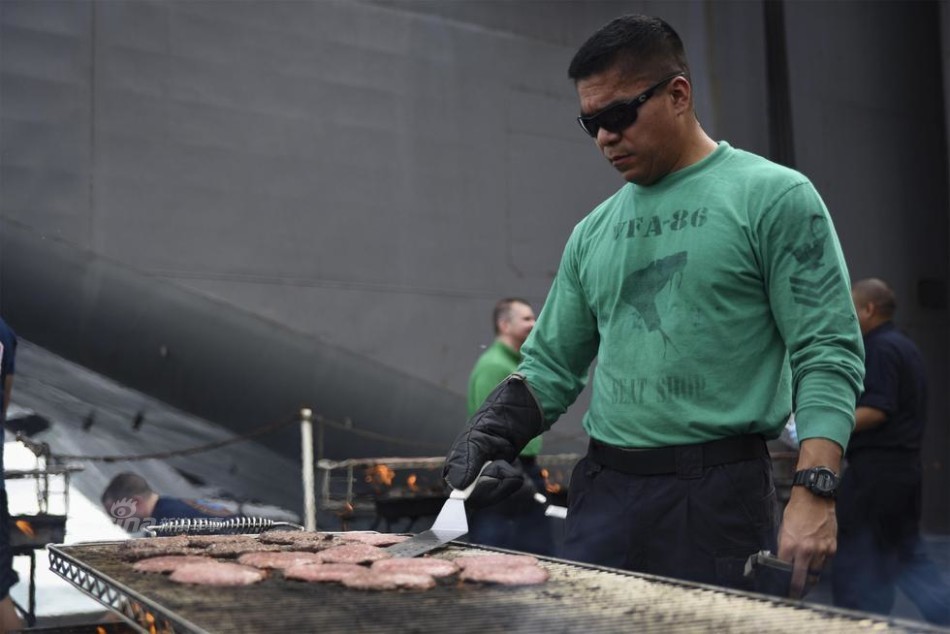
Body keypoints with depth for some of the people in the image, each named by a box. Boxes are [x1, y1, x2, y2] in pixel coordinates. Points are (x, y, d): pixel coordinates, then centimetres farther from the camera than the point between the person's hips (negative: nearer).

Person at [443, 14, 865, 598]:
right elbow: (551, 366, 16)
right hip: (602, 496, 5)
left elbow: (829, 354, -8)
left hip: (718, 499, -4)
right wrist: (490, 437, -1)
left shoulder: (774, 197, -3)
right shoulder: (593, 233, 13)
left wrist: (814, 492, -18)